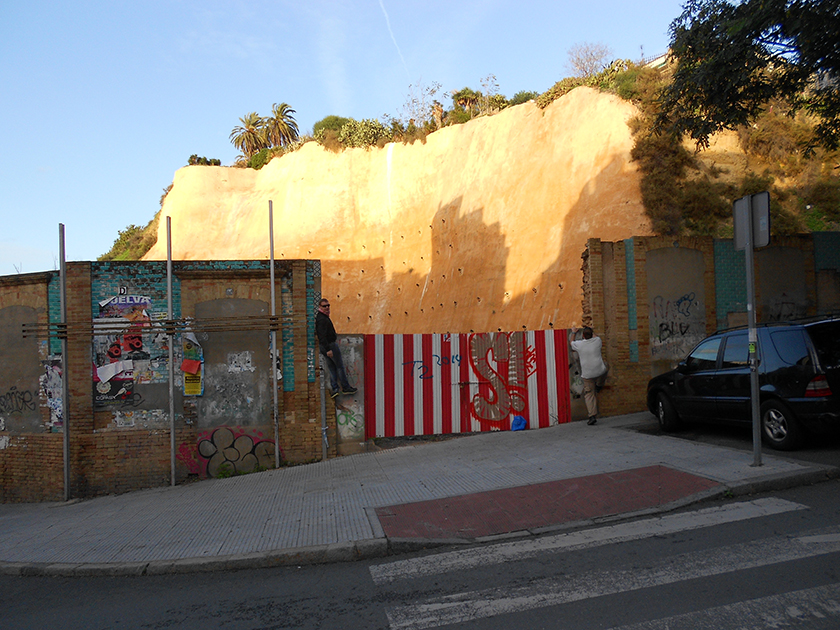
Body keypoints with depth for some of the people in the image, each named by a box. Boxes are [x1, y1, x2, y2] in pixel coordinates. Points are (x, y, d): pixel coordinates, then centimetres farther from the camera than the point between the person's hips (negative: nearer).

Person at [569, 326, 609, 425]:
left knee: (589, 394, 5)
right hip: (600, 371, 1)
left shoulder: (579, 344, -7)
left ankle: (592, 416, -5)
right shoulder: (597, 341, -4)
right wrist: (589, 330, 39)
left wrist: (573, 332, 34)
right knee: (605, 366, 35)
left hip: (587, 374, -1)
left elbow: (571, 342, 18)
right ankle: (599, 386, 37)